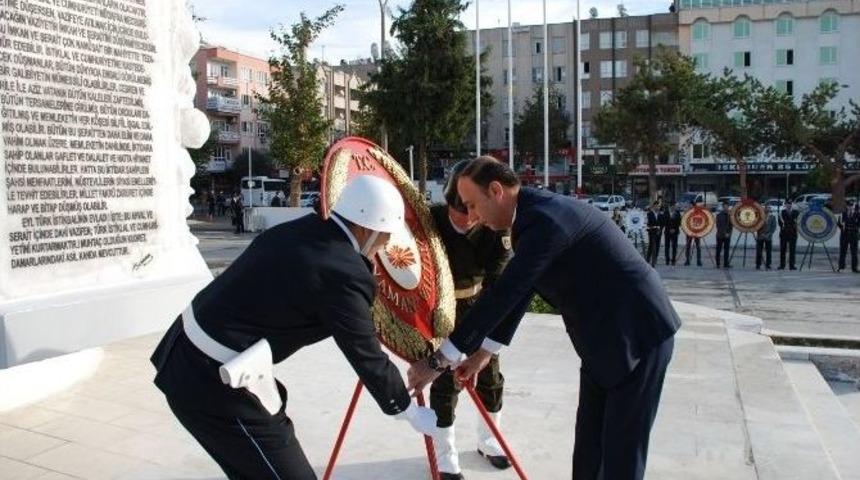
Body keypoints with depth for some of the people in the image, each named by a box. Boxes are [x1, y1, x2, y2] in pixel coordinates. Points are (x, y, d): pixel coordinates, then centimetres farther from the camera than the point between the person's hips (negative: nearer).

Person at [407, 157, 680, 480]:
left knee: (621, 447, 2)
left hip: (637, 335, -9)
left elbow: (503, 294, -28)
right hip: (605, 336, 9)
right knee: (589, 442, 16)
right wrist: (483, 352, 12)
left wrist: (439, 360, -23)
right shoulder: (532, 216, 5)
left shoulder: (544, 219, -26)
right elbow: (515, 293, 11)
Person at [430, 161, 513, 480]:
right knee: (447, 380, -6)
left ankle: (488, 442, 35)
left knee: (490, 374, 11)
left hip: (477, 303, 3)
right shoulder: (432, 220, -26)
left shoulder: (496, 229, -24)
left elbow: (496, 284, -29)